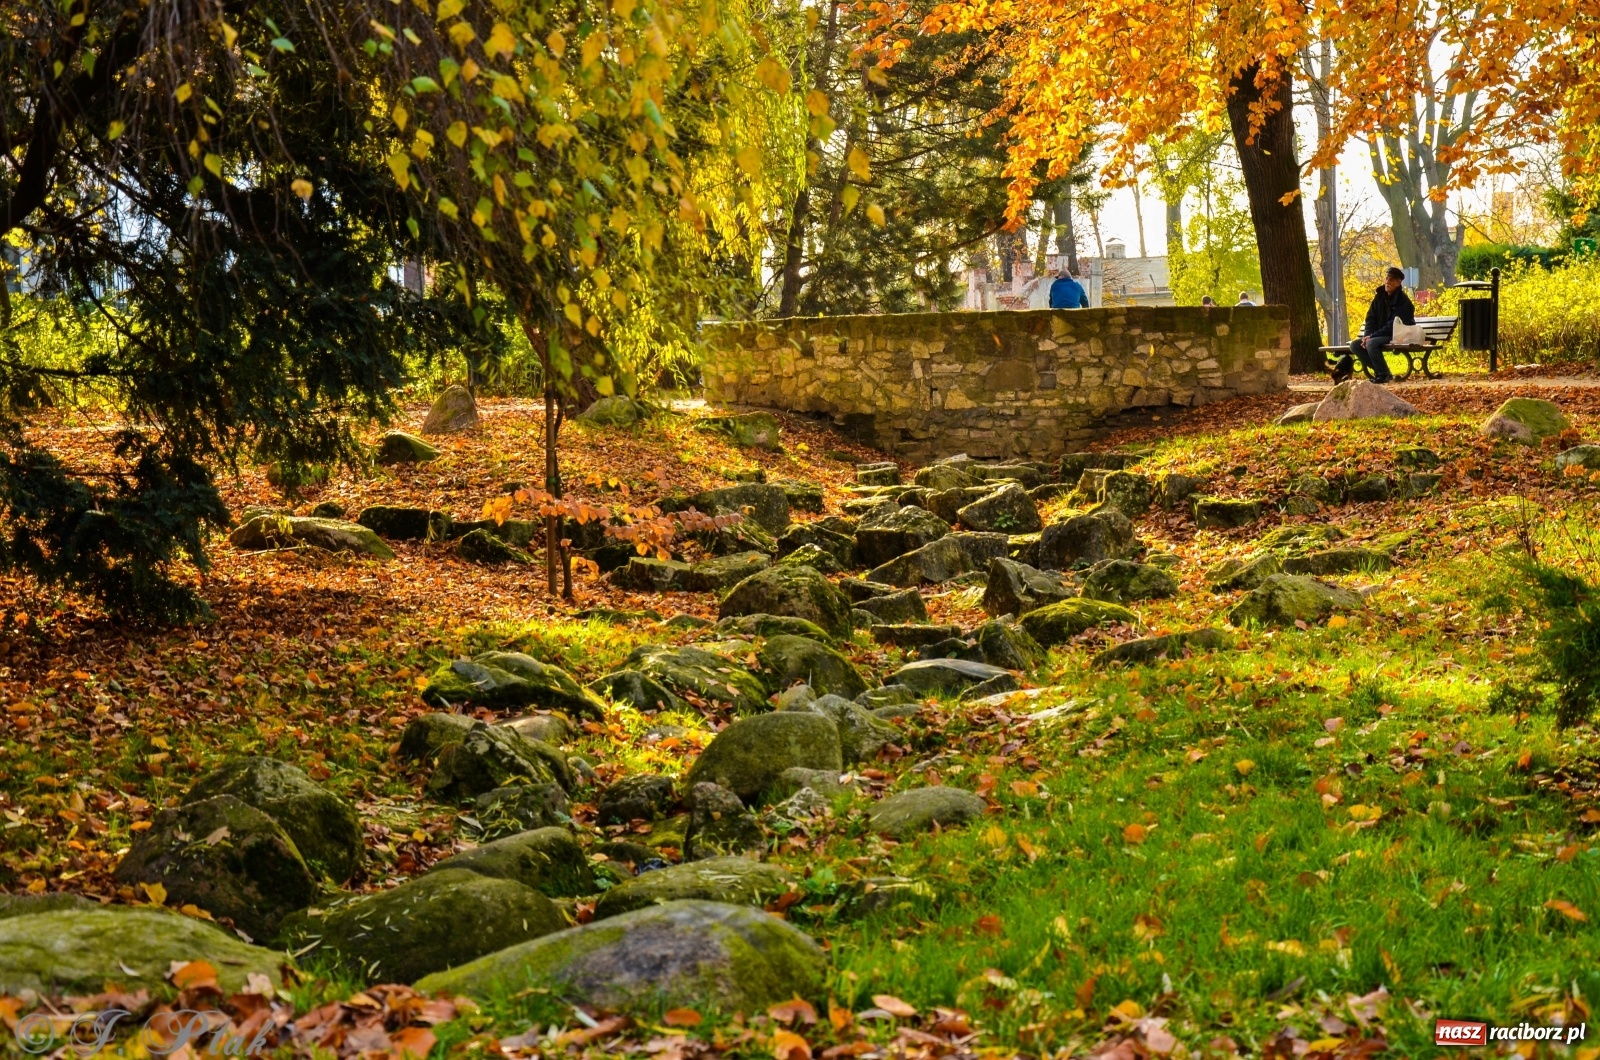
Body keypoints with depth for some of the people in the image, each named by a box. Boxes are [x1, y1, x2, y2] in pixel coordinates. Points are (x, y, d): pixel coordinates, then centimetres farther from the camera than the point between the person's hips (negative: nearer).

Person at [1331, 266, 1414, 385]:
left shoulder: (1403, 301, -16)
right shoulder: (1380, 296, 7)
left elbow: (1393, 326, -21)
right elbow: (1371, 318, 8)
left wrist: (1371, 336, -23)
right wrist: (1367, 336, -10)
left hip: (1397, 337, -8)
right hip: (1380, 336, 8)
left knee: (1371, 344, -33)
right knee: (1354, 345, -8)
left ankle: (1385, 375, -18)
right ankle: (1378, 371, -5)